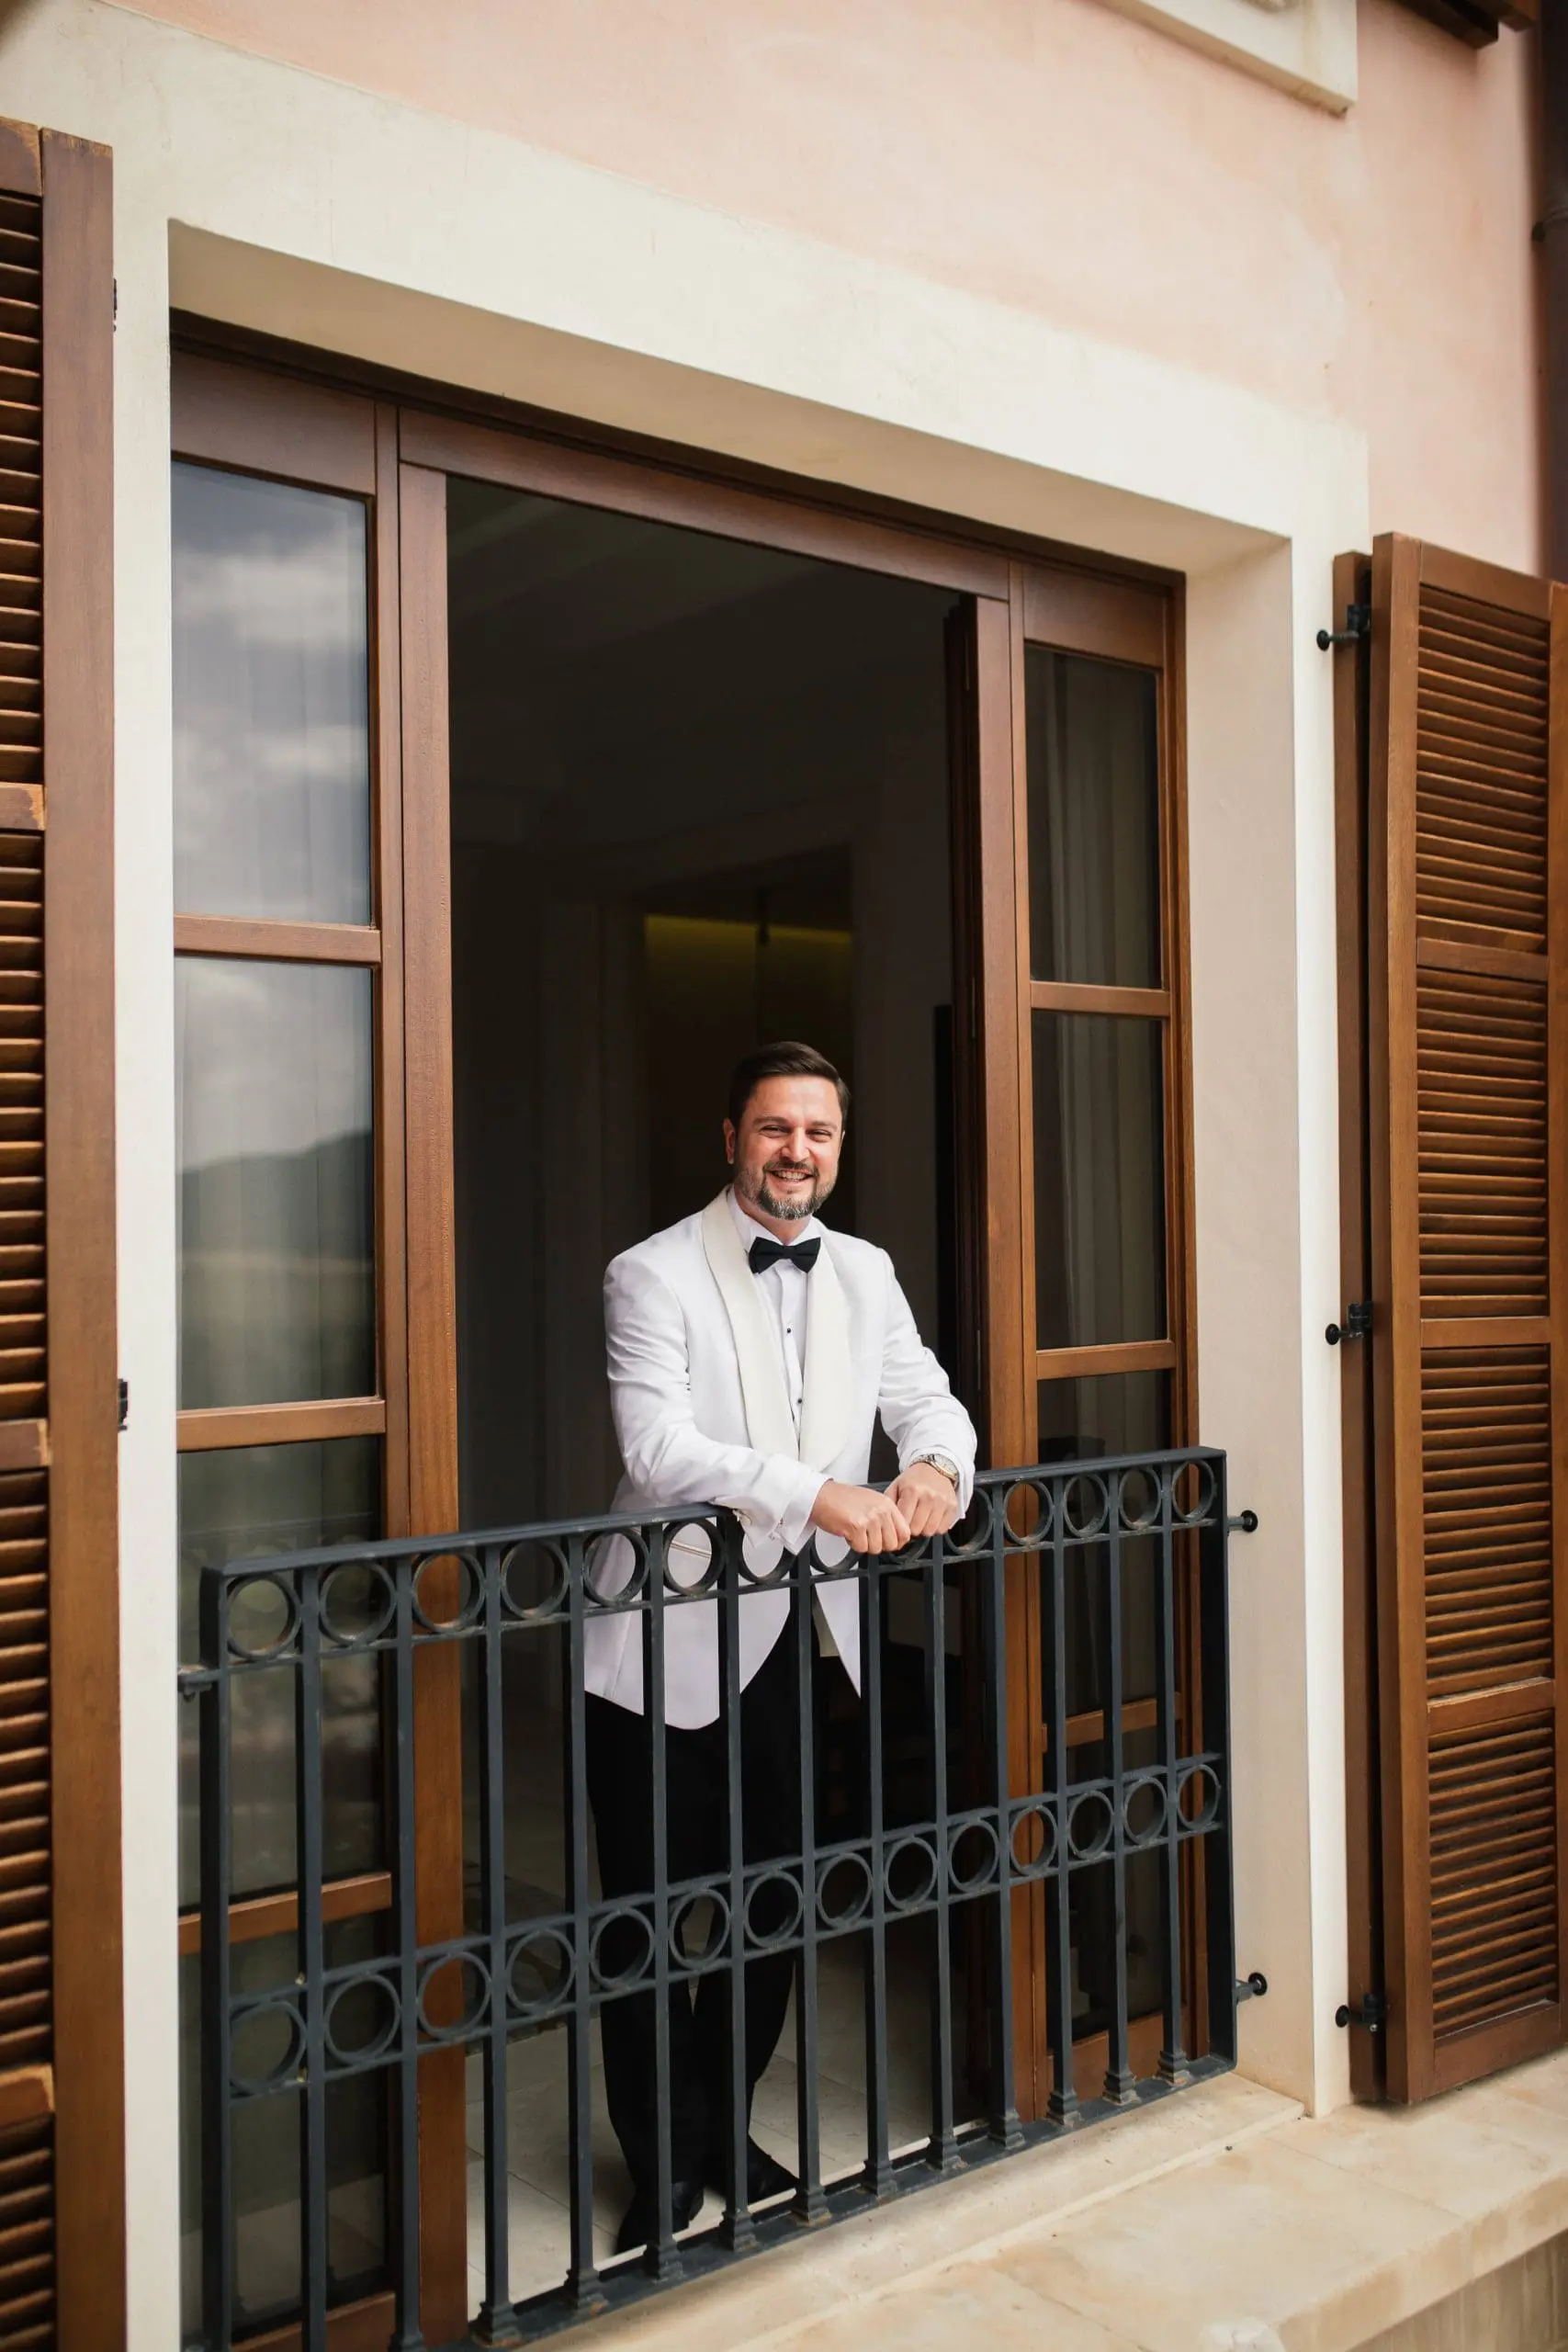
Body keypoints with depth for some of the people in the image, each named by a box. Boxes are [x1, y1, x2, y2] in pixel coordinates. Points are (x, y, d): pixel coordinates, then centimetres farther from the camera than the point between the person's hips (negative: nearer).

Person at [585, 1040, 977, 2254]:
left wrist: (936, 1466, -16)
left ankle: (723, 2130, 36)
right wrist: (821, 1494, -33)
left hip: (797, 1640, 5)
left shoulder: (865, 1273, 8)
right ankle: (666, 2163, 27)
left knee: (778, 1901, 15)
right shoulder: (653, 1276, -11)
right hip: (666, 1647, -5)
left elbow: (927, 1396, 8)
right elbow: (657, 1447, -22)